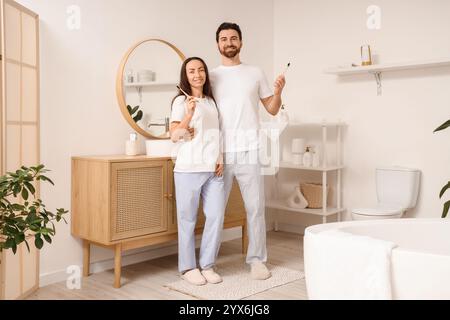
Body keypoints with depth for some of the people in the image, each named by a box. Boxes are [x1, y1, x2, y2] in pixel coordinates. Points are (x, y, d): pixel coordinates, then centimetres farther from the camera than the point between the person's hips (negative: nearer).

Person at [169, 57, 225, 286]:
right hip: (189, 168, -5)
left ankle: (207, 265, 16)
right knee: (188, 219, 2)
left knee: (216, 216, 2)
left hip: (213, 169, 5)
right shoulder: (180, 101, -1)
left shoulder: (211, 101, 17)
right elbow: (174, 136, -9)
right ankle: (188, 267, 15)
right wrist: (189, 114, -22)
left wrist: (220, 160, 8)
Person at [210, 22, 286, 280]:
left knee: (256, 208, 3)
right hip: (220, 153, 0)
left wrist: (278, 92, -8)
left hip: (249, 152, 0)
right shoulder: (212, 76, 9)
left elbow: (272, 110, 11)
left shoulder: (255, 73, 9)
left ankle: (257, 260, 15)